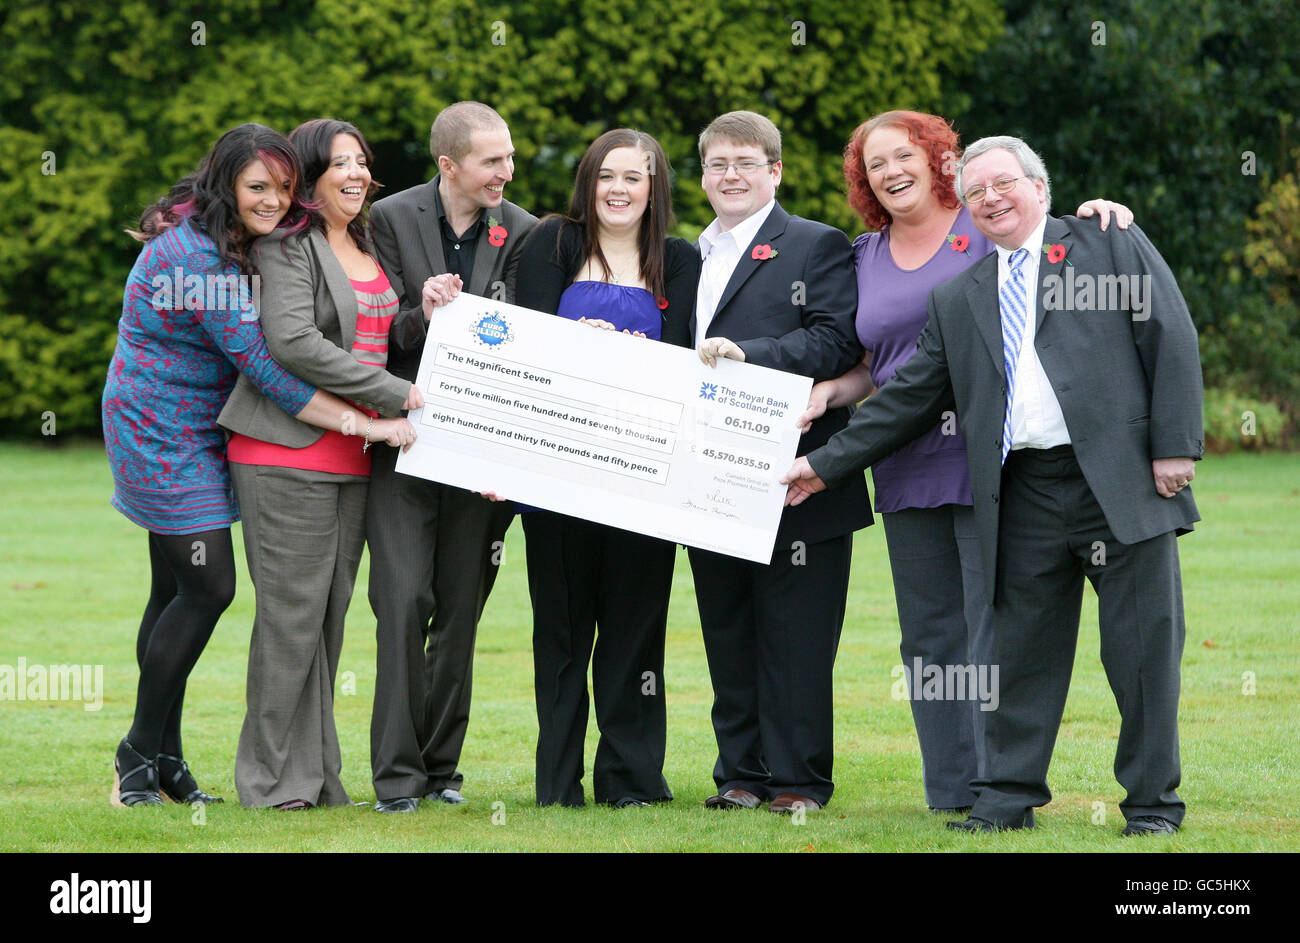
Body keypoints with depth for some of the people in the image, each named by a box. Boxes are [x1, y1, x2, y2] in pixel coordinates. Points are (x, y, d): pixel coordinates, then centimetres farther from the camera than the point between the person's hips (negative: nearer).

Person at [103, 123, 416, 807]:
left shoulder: (231, 243, 6)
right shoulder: (198, 257, -24)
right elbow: (263, 366, -25)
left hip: (194, 431, 9)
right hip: (165, 434, -9)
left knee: (178, 591, 10)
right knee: (207, 588, -9)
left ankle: (161, 757, 14)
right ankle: (142, 753, 2)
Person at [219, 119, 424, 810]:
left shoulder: (368, 247, 19)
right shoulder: (288, 246, -7)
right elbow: (291, 340, -19)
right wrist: (394, 395, -17)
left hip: (351, 459, 8)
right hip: (289, 453, -8)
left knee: (330, 610, 8)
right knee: (293, 609, -7)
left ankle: (316, 775, 13)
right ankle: (272, 778, -1)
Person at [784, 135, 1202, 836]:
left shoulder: (1113, 246, 7)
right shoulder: (958, 300, 19)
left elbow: (1172, 340, 0)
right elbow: (909, 398, 20)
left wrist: (1175, 446, -9)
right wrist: (826, 465, 15)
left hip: (1122, 483, -4)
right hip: (1025, 495, 4)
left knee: (1143, 646, -1)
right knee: (1021, 647, 3)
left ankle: (1153, 799, 7)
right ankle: (1009, 795, 11)